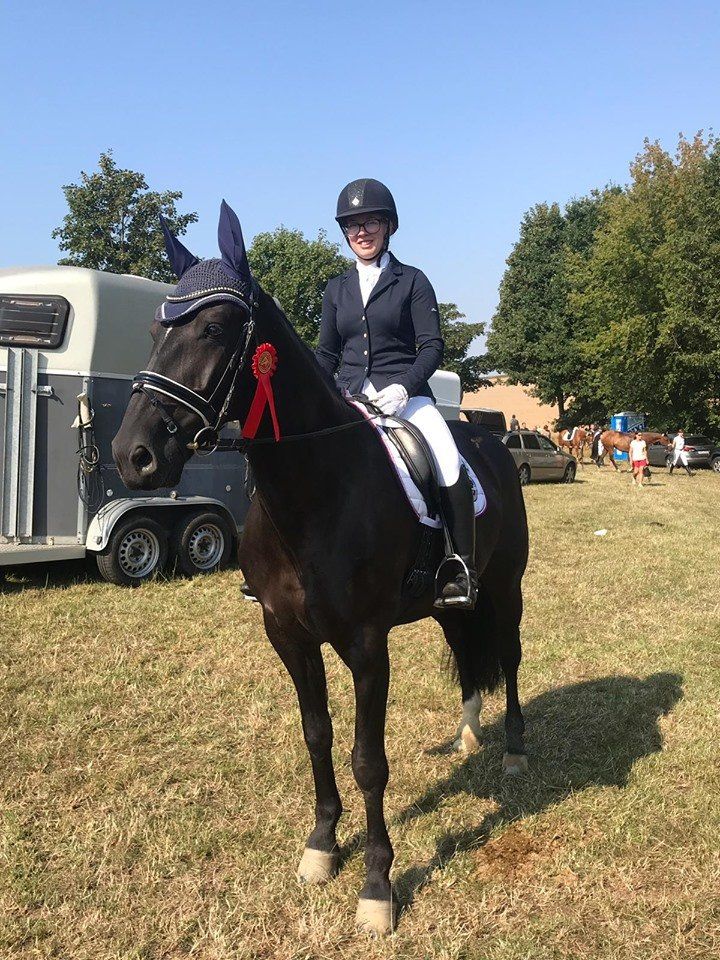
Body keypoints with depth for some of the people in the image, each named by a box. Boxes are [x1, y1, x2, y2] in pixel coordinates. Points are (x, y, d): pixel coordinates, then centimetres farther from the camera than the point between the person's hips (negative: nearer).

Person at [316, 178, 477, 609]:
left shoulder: (412, 281, 5)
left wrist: (404, 386, -20)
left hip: (404, 394, -4)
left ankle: (463, 571, -20)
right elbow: (326, 353, 15)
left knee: (451, 468, -28)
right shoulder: (336, 290, 16)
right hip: (348, 398, 4)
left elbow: (432, 346, -2)